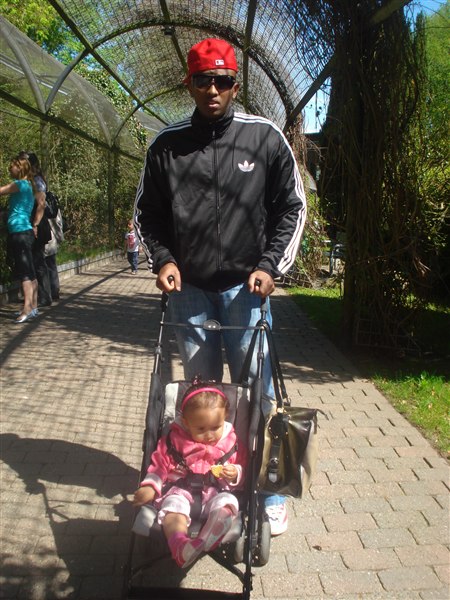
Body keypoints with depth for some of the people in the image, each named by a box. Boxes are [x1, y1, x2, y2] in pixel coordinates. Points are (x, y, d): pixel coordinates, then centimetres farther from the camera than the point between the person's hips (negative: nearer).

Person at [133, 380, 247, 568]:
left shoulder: (231, 442, 7)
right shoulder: (174, 440, 4)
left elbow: (242, 469, 15)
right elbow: (160, 465, 10)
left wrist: (235, 474, -8)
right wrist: (150, 486, -6)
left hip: (216, 491, 1)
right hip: (181, 489, 0)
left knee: (227, 504, -33)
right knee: (173, 506, -34)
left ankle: (203, 543, -54)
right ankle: (180, 547, -60)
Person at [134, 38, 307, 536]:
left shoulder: (265, 137, -1)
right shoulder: (167, 144, 3)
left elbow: (292, 206, 4)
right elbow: (146, 212, 11)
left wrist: (269, 265, -7)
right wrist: (163, 260, -4)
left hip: (246, 287, -1)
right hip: (189, 289, 2)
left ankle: (268, 491, 19)